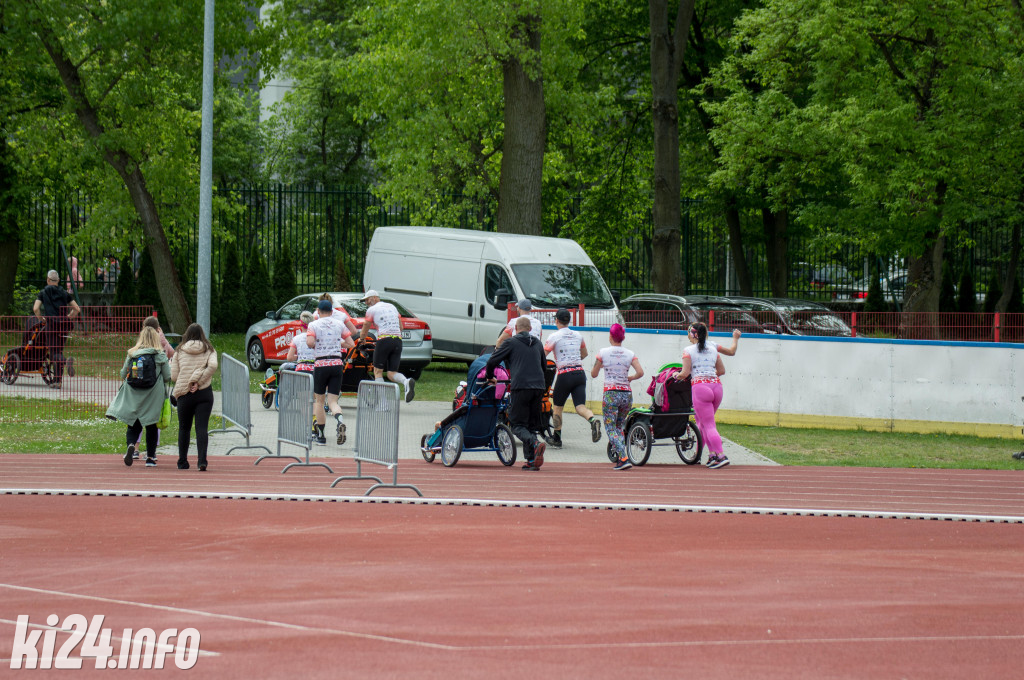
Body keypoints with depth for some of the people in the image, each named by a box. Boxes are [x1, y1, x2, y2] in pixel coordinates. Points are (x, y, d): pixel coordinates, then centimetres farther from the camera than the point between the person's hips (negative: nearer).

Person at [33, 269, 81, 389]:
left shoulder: (43, 293, 4)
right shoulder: (64, 293, 12)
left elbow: (35, 308, -8)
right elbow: (77, 309, 8)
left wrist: (41, 318, 7)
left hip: (51, 324, -4)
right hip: (64, 325, 4)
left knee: (54, 352, -3)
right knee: (59, 350, 12)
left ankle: (66, 361, -37)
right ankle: (57, 381, 8)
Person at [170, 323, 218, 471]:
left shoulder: (179, 352, 6)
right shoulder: (209, 350, 5)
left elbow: (174, 376, 1)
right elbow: (212, 366, -14)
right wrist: (198, 382, -10)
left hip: (184, 394, 1)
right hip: (204, 393, 0)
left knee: (184, 428, 13)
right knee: (202, 428, -4)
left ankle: (182, 462, 17)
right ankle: (202, 460, -18)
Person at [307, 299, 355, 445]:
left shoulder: (313, 325, -2)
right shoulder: (339, 324, 7)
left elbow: (310, 343, -18)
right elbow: (350, 344, 4)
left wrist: (316, 345, 5)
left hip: (321, 364, -2)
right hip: (337, 364, 2)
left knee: (319, 401, 13)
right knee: (332, 401, 2)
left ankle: (321, 436, 15)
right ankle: (339, 421, -30)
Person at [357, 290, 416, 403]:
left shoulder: (371, 310, 6)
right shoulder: (392, 307, 22)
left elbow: (364, 331, 12)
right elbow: (401, 327, 25)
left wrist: (361, 339, 33)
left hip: (384, 340, -5)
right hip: (398, 340, 5)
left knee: (378, 371, 6)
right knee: (392, 374, 6)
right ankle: (407, 382, -26)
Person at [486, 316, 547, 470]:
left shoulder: (511, 342, 4)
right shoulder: (538, 343, 19)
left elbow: (492, 361, 3)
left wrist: (490, 377, 21)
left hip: (520, 387, -5)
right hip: (539, 387, 5)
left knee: (517, 425, -1)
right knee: (531, 424, 12)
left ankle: (535, 443, -29)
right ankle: (531, 460, 3)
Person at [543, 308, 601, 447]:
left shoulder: (554, 337, -3)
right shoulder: (577, 336, 14)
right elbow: (584, 354, 30)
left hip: (564, 375, -4)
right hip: (580, 373, 4)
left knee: (557, 407, 13)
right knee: (580, 406, -4)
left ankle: (556, 438, 20)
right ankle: (593, 420, -36)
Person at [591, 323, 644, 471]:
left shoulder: (603, 353, -3)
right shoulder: (630, 354, 3)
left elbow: (594, 374, 4)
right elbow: (640, 372, -7)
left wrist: (597, 365, 25)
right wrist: (629, 378, 12)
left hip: (610, 393, -3)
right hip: (627, 393, 3)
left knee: (610, 428, -1)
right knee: (619, 426, 20)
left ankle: (623, 458, -19)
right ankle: (620, 458, 13)